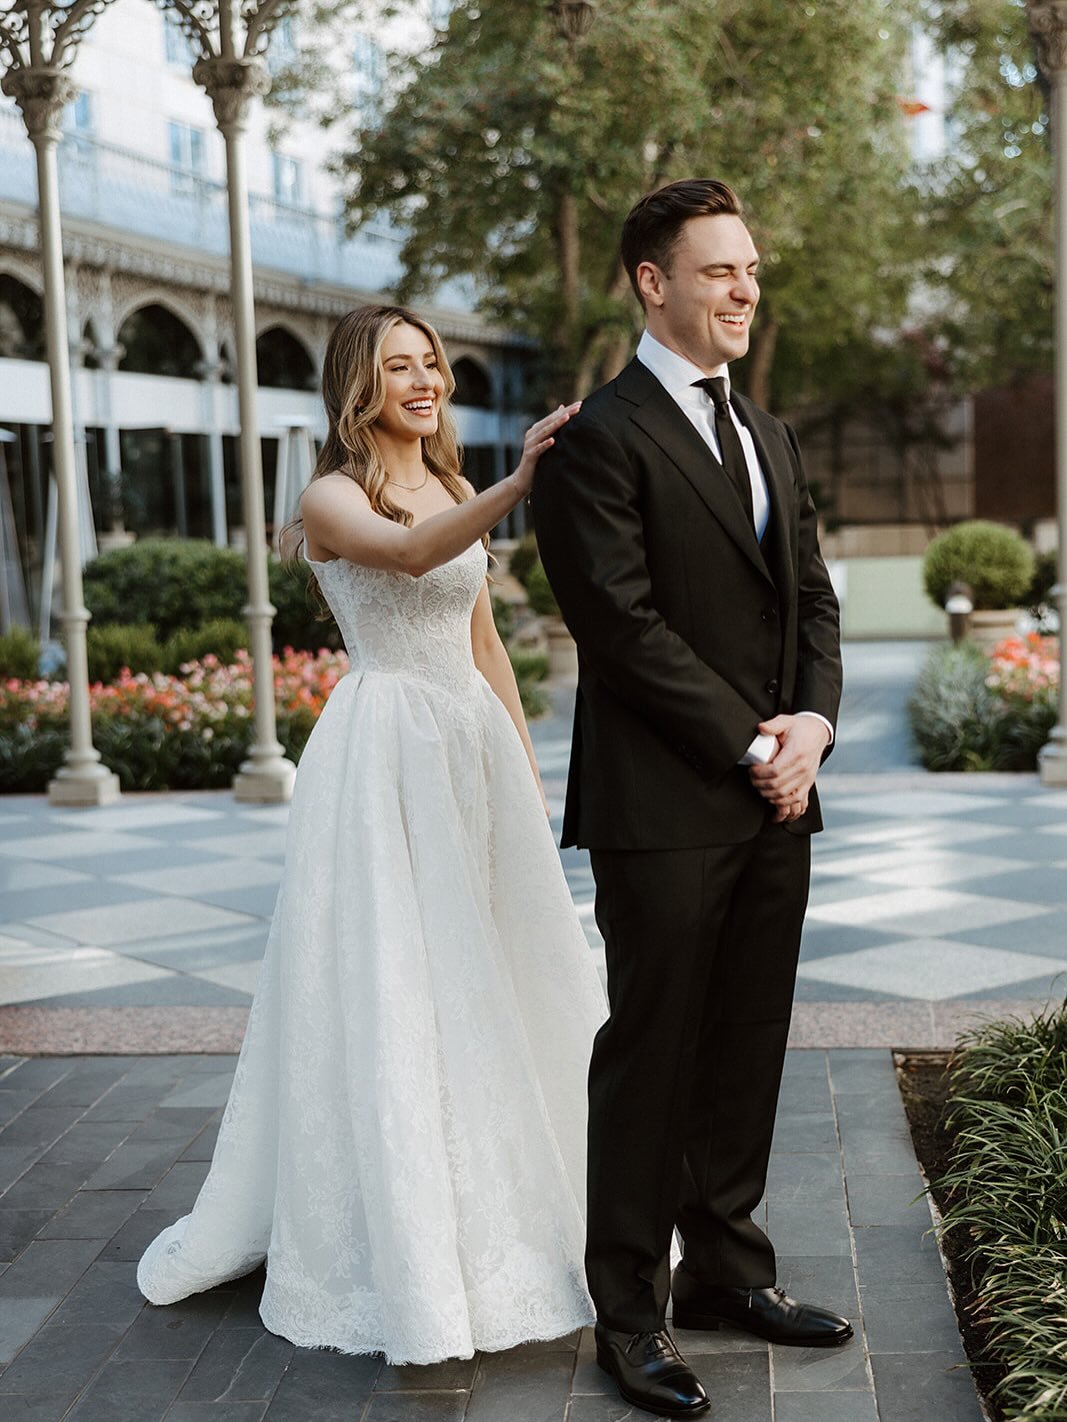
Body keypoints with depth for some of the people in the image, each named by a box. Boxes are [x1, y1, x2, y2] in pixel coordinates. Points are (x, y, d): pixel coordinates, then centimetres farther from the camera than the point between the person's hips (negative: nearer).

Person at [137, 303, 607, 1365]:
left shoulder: (455, 495, 16)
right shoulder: (334, 498, -6)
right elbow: (407, 552, -29)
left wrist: (526, 770, 14)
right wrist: (518, 484, -43)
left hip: (474, 743, 7)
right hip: (383, 754, -7)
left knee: (492, 979, 11)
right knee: (387, 989, -3)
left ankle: (501, 1211, 28)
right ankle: (408, 1245, 9)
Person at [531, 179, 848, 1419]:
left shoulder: (766, 434, 17)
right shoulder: (600, 438, -9)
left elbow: (810, 595, 15)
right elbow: (623, 626, -15)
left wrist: (813, 722, -3)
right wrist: (748, 746, -13)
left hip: (773, 802, 7)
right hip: (664, 805, -7)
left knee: (747, 1051, 13)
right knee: (650, 1057, 2)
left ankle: (725, 1269, 28)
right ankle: (630, 1312, 15)